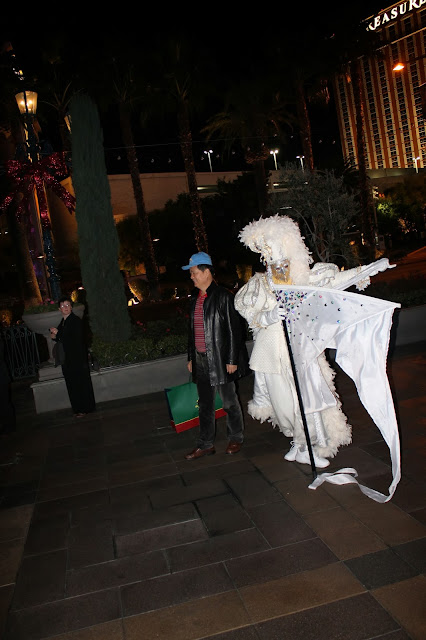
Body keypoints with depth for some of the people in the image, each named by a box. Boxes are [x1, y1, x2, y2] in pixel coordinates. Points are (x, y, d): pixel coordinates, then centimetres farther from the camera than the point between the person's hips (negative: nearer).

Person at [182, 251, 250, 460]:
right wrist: (191, 357, 16)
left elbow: (233, 330, -12)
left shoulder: (223, 296, -10)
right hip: (201, 360, 7)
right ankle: (206, 444, 22)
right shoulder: (195, 298, 12)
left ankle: (236, 438, 26)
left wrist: (232, 360, -15)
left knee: (229, 401, 8)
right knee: (205, 404, 12)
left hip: (220, 359, -7)